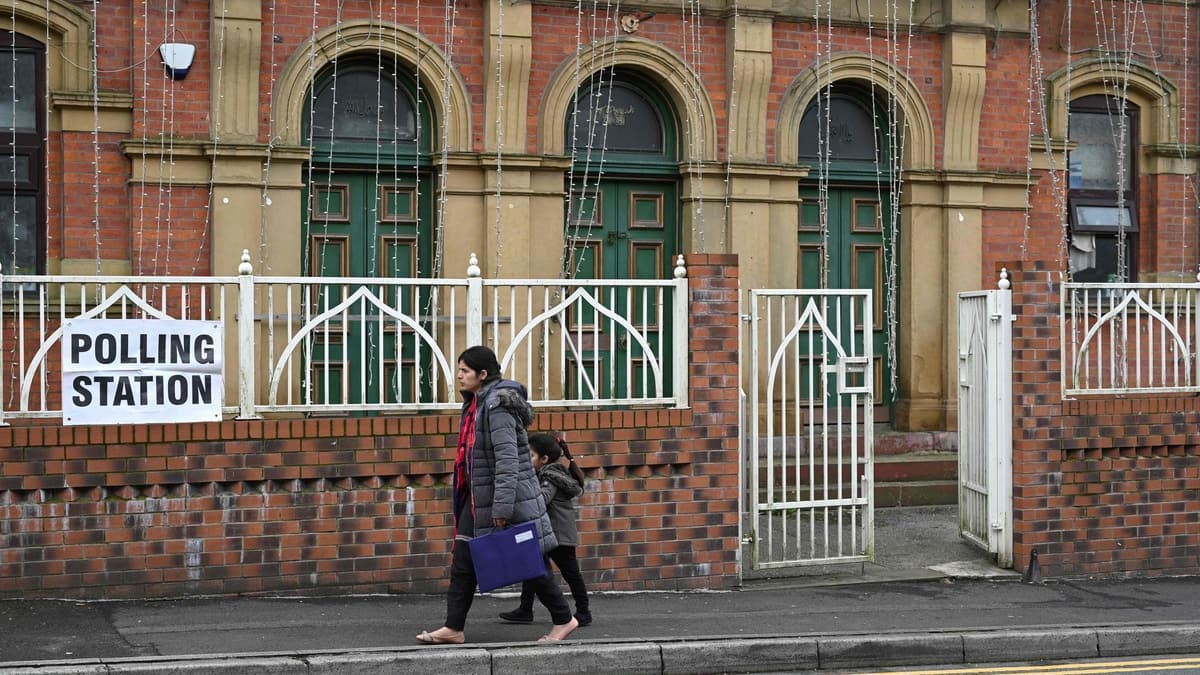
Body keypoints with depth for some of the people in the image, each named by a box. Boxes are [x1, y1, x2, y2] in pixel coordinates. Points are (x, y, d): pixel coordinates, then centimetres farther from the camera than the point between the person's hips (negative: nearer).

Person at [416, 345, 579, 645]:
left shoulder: (497, 406, -18)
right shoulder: (476, 403, 11)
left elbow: (508, 459, -23)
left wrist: (502, 508, -26)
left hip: (509, 496, -9)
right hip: (479, 496, 10)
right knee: (463, 560, 6)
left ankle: (563, 619, 15)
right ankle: (454, 628, 11)